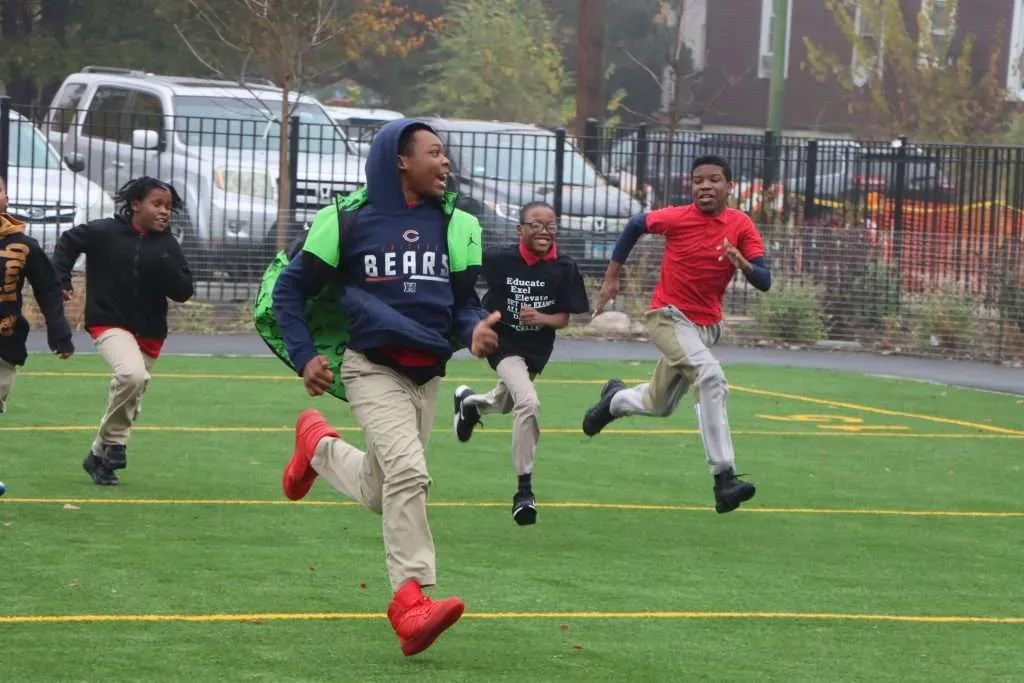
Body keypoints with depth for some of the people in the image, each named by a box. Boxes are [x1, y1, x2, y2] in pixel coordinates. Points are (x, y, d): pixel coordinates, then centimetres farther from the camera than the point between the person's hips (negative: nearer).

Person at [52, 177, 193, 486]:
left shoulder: (168, 246, -1)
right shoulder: (105, 232, -8)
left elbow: (184, 292, -3)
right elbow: (68, 241, 7)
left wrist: (166, 268, -20)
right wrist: (60, 280, 1)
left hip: (149, 332, 5)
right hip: (109, 323, -5)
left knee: (130, 401, 11)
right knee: (132, 374, -31)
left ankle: (100, 456, 31)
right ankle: (113, 442, -12)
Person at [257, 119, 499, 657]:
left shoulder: (454, 226, 9)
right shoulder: (350, 220, -4)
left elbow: (465, 300, 16)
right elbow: (290, 287, 5)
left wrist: (475, 330, -7)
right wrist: (303, 357, -3)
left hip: (427, 376, 6)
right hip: (373, 367, -6)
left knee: (382, 495, 12)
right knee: (408, 471, -25)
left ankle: (318, 446, 40)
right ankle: (412, 599, -23)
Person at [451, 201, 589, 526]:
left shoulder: (563, 269, -10)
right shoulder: (500, 261, -17)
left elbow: (564, 318, -5)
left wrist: (541, 318, -23)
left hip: (537, 349, 5)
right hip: (504, 343, -5)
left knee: (506, 404, 26)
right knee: (528, 403, -26)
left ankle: (469, 402, 64)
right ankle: (524, 490, -19)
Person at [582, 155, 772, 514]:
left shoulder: (741, 225, -8)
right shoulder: (676, 218, -13)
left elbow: (764, 282, -11)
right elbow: (635, 225, 6)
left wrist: (744, 265, -33)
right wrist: (611, 278, 8)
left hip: (707, 326, 5)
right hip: (669, 318, -5)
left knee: (659, 406, 19)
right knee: (711, 377, -30)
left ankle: (615, 399, 54)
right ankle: (724, 478, -33)